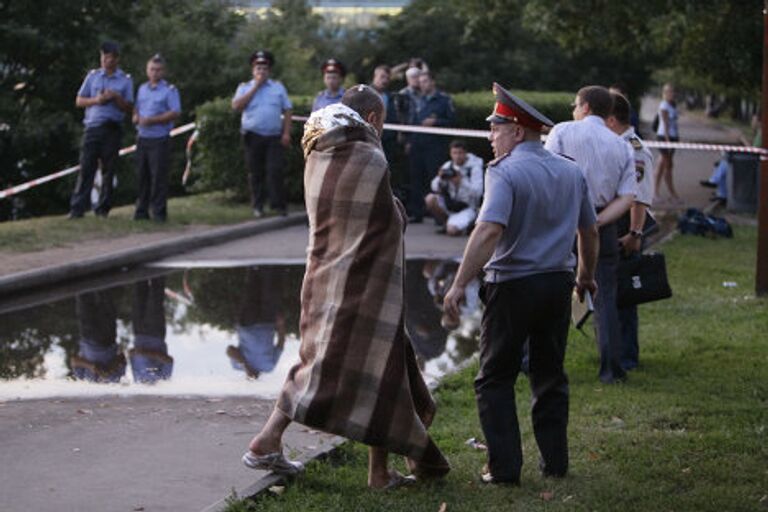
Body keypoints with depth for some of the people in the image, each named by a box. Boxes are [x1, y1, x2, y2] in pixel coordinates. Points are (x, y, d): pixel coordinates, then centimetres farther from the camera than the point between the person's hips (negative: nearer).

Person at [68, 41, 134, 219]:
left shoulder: (125, 80, 7)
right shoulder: (93, 76, 11)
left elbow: (129, 108, 5)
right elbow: (79, 101, 11)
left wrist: (116, 98, -12)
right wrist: (96, 100, -7)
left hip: (112, 129, 0)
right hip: (93, 127, 0)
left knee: (108, 170, 2)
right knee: (86, 167, -6)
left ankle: (103, 208, 9)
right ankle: (78, 208, -8)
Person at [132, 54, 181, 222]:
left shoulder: (169, 90, -4)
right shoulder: (142, 89, 16)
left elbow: (175, 113, -13)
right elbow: (136, 109, 24)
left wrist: (152, 120, -18)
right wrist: (136, 117, 0)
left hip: (160, 139, -6)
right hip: (143, 138, 6)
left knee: (158, 176, -6)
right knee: (142, 175, 8)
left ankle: (159, 212, -2)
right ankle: (141, 210, 14)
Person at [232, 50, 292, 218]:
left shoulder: (278, 87, 14)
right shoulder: (245, 88, 11)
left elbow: (287, 111, 10)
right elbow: (236, 106, -6)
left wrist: (286, 133, -3)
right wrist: (255, 87, -5)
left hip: (274, 137, 0)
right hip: (253, 136, 0)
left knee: (275, 171, -10)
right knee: (255, 173, 3)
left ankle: (279, 204, -5)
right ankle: (257, 206, 11)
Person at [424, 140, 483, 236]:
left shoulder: (474, 167, -10)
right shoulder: (448, 166, 3)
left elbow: (478, 191, -20)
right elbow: (435, 188, 1)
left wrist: (461, 182, -33)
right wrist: (440, 178, -22)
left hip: (466, 208, -5)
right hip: (449, 205, 5)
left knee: (452, 231, -28)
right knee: (430, 199, -22)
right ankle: (444, 223, 0)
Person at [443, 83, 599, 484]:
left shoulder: (505, 172, -14)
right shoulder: (571, 172, 9)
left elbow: (489, 230, -27)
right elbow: (589, 231, 17)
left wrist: (459, 284, -29)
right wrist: (586, 276, 33)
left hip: (513, 285, -6)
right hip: (559, 283, 6)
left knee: (495, 379, 5)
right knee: (550, 375, 16)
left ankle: (504, 466, 1)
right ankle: (555, 461, 18)